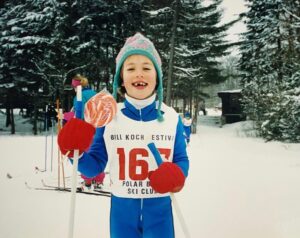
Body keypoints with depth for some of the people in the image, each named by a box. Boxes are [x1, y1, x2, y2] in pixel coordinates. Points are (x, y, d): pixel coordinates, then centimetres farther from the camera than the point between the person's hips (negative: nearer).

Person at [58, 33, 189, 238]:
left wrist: (176, 176, -17)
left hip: (159, 210, 0)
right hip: (122, 210, 0)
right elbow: (95, 165, 2)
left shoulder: (171, 118, -3)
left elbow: (181, 160, 5)